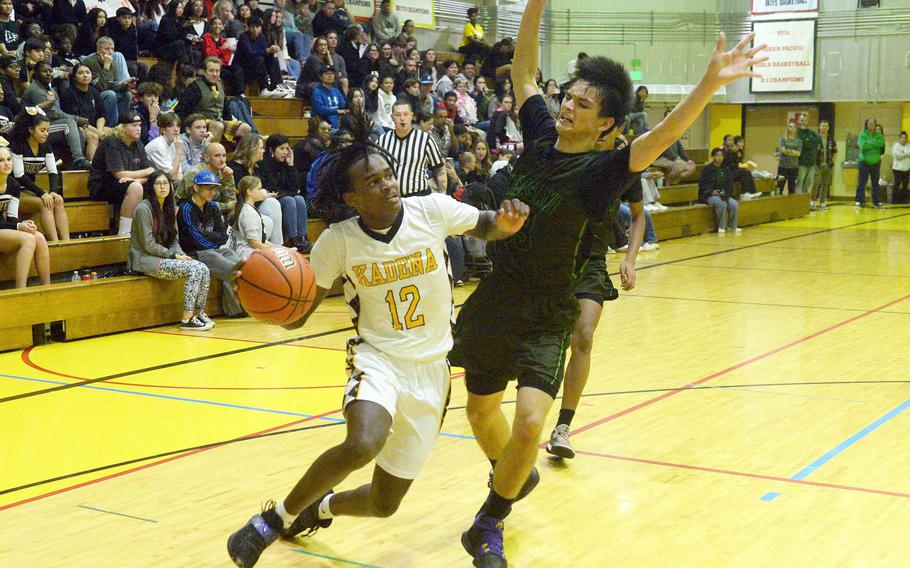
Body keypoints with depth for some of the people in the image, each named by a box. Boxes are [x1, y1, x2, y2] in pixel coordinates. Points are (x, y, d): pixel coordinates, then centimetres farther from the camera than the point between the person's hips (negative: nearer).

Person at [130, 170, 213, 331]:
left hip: (164, 257, 8)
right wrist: (174, 256, -14)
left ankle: (199, 313, -2)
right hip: (145, 260, -8)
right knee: (194, 269, -25)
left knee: (203, 269, -13)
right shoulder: (143, 208, -11)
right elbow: (149, 245, -15)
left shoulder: (170, 209, 13)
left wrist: (180, 254, -5)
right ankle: (186, 320, -22)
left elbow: (174, 241, 15)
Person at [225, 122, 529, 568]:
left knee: (383, 505, 8)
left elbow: (487, 227, 7)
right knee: (362, 445, -37)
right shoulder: (338, 240, -10)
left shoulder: (432, 210, -10)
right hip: (378, 358, -2)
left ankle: (318, 508, 42)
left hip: (430, 368, 2)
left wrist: (507, 222, -17)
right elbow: (296, 317, -5)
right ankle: (274, 519, -13)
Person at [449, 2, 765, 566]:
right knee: (481, 412, 19)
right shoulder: (542, 134, 0)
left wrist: (709, 84, -46)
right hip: (494, 300, 5)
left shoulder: (600, 170, -15)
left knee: (530, 423, -21)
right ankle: (516, 477, 50)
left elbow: (659, 138, -32)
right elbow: (523, 69, 9)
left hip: (545, 316, -5)